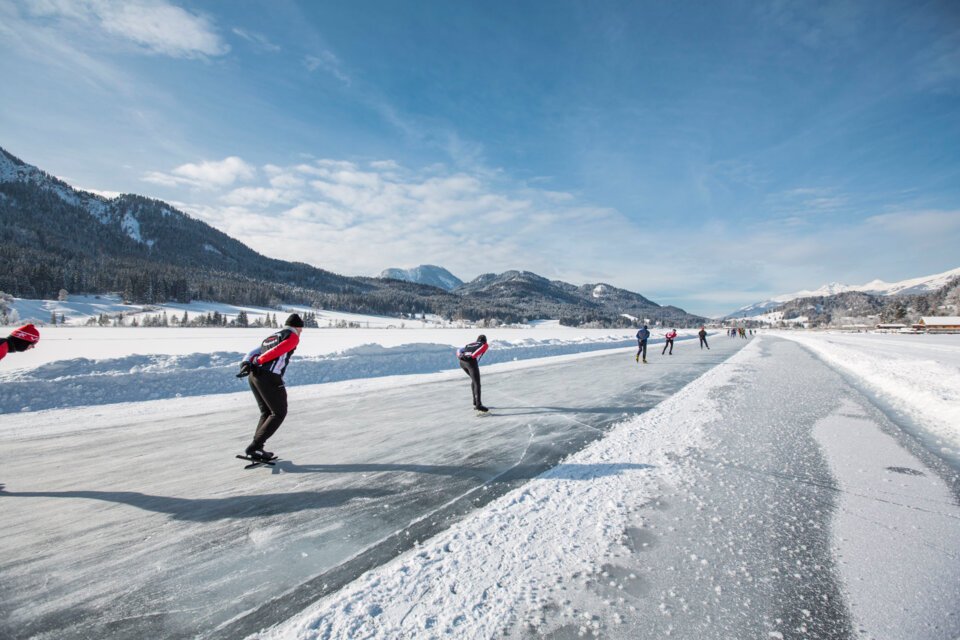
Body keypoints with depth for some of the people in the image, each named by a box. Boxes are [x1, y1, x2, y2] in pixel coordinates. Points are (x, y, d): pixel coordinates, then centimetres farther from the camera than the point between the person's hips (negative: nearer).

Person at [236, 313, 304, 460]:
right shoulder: (292, 337, 5)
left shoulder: (270, 337, 28)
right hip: (270, 378, -8)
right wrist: (258, 362, -15)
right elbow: (276, 351, -11)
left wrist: (246, 364, -2)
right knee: (279, 413, 4)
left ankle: (256, 448, 11)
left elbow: (253, 352, 13)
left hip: (254, 376, 8)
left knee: (266, 413, 18)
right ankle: (255, 447, -3)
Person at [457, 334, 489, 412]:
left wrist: (460, 356, 1)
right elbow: (480, 350, 0)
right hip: (471, 362, -6)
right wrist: (472, 356, -11)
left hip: (462, 362, 6)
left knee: (473, 379, 24)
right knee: (477, 383, -2)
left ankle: (475, 402, 27)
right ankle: (478, 405, -13)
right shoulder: (485, 345, 24)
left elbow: (459, 350, 20)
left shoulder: (469, 345, 37)